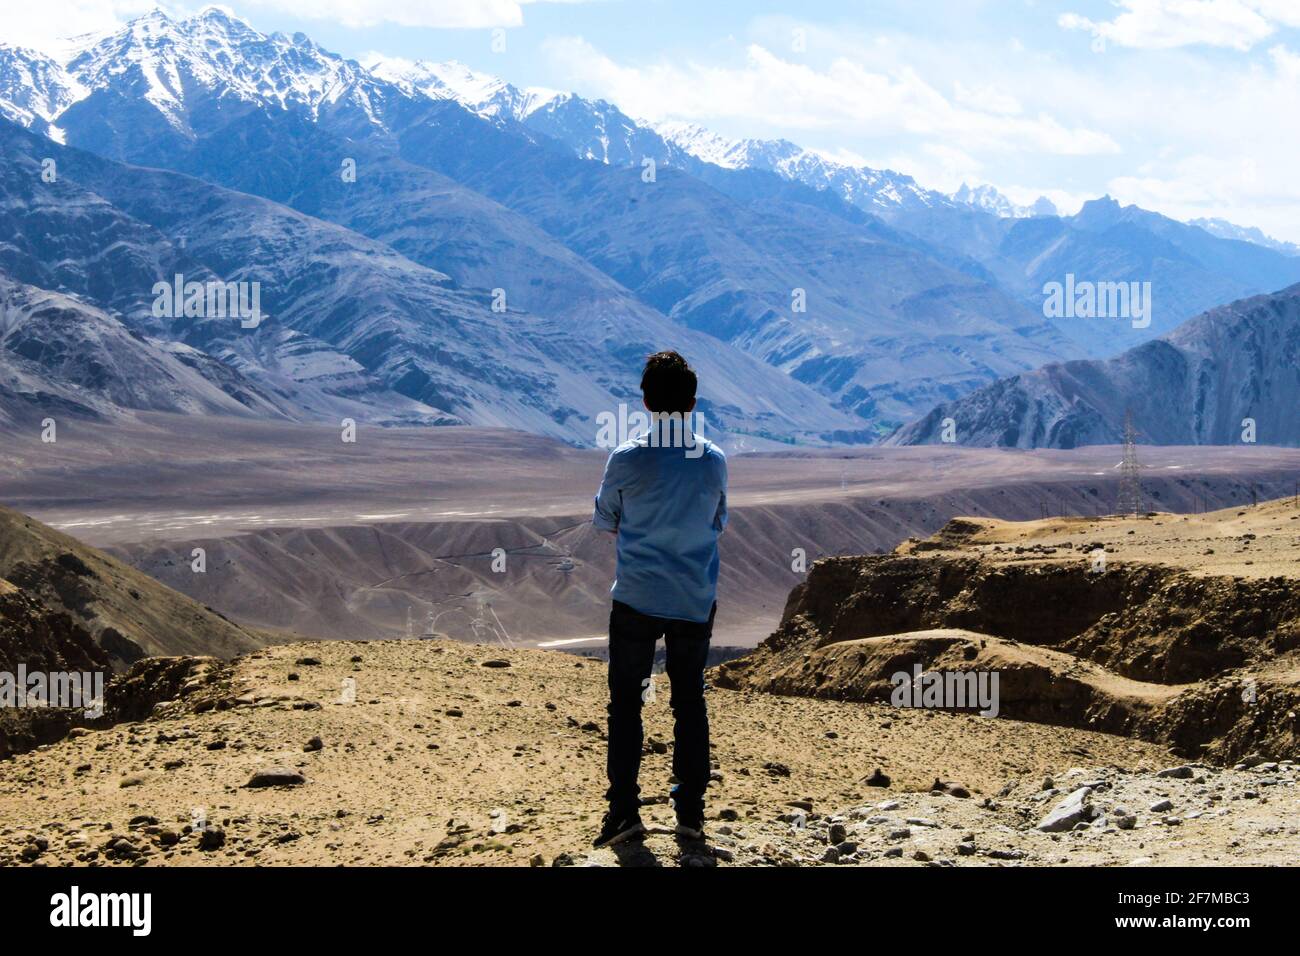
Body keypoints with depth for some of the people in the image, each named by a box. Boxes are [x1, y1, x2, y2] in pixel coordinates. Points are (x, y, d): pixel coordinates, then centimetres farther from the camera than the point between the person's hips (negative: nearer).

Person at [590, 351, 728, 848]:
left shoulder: (626, 459, -12)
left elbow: (605, 519, 4)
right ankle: (690, 810, 13)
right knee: (690, 702, 11)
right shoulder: (714, 461, -5)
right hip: (695, 602, 2)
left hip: (636, 599, -2)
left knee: (625, 702, 7)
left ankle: (624, 809, 5)